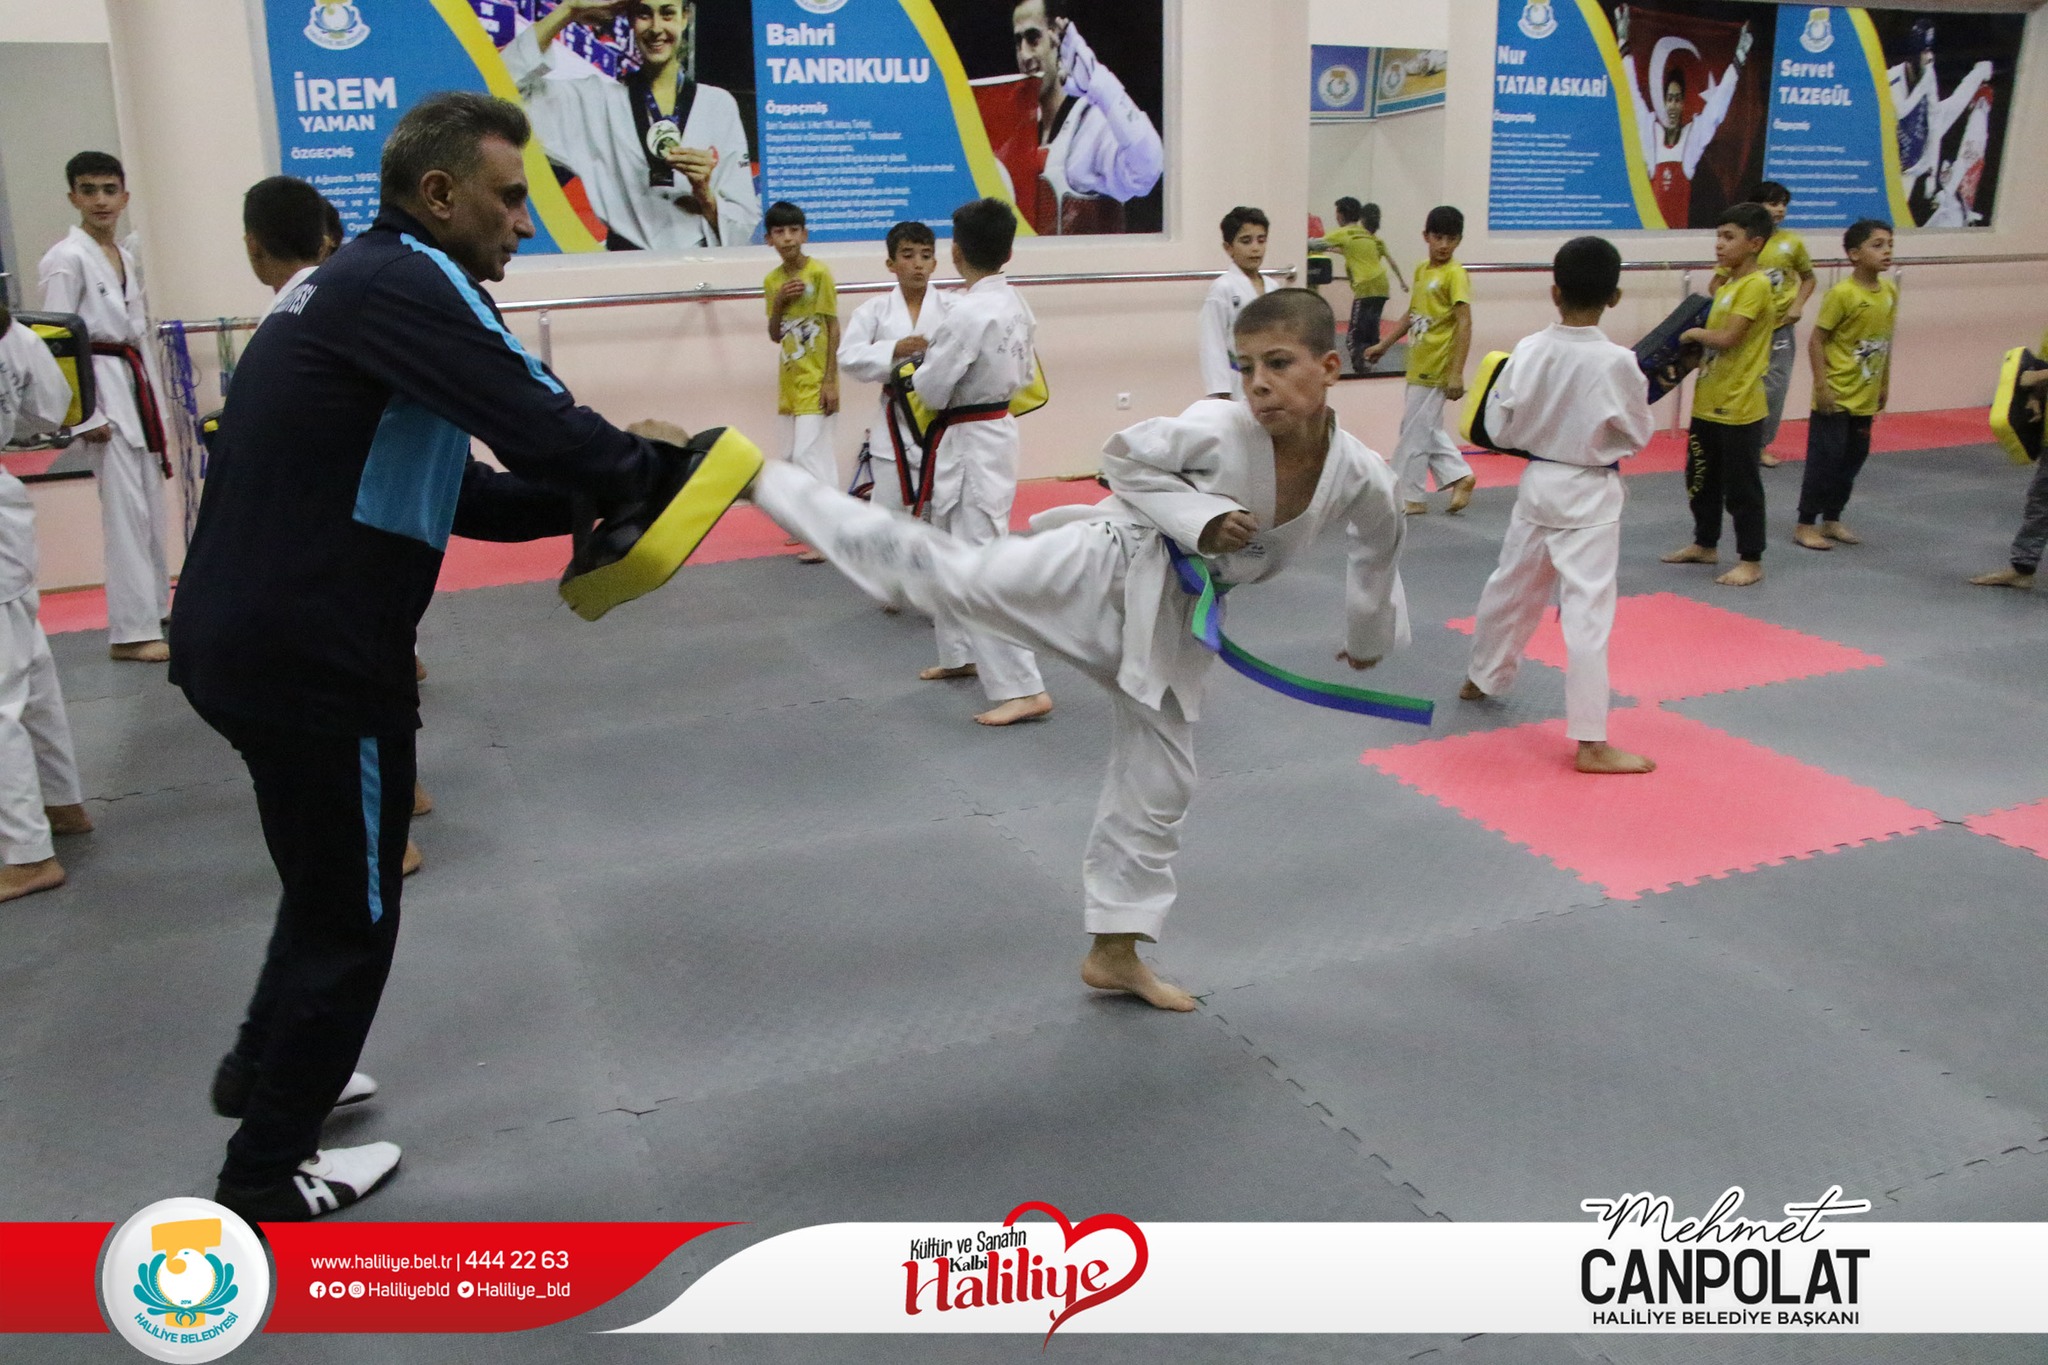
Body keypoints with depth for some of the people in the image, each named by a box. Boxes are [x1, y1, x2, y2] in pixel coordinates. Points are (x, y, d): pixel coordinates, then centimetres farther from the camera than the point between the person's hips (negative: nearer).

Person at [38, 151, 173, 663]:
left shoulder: (125, 258, 13)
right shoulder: (65, 259, -10)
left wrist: (153, 399, 16)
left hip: (136, 386, 8)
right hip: (100, 390, -8)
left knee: (151, 503, 13)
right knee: (126, 510, -9)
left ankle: (154, 605, 26)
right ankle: (131, 631, -5)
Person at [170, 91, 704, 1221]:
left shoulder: (356, 287, 16)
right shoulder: (404, 286, -16)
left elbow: (431, 483, 15)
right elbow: (540, 425, -25)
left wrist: (589, 500, 4)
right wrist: (653, 471, -6)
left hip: (247, 630, 10)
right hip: (303, 651, -10)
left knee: (334, 867, 30)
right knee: (349, 907, 9)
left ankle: (265, 1067, 49)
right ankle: (265, 1174, 26)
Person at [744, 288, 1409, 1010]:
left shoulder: (1362, 478, -10)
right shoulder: (1217, 429, -21)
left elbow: (1379, 548, 12)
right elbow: (1123, 457, -6)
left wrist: (1369, 637, 27)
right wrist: (1201, 520, -20)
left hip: (1171, 621, 5)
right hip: (1117, 563, -4)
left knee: (1159, 783, 12)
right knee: (948, 572, -18)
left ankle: (1115, 951, 30)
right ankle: (763, 482, -9)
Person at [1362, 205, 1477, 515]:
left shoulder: (1455, 274, -12)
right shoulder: (1421, 270, 11)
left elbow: (1464, 323, -16)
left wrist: (1456, 373, -21)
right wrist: (1383, 345, 20)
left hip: (1436, 370, -8)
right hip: (1419, 366, 8)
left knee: (1415, 432, -1)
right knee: (1427, 431, 14)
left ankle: (1406, 498, 9)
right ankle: (1460, 478, 24)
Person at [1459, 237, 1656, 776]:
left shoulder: (1527, 351, -8)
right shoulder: (1617, 362, -18)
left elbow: (1499, 428, -1)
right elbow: (1637, 436, -5)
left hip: (1537, 484, 5)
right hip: (1590, 495, -5)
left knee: (1513, 586, 23)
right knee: (1589, 613, -4)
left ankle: (1482, 678, 45)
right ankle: (1591, 742, -2)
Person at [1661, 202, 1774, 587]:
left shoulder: (1756, 285, -16)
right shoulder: (1725, 283, 12)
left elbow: (1726, 338, -23)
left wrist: (1693, 332, -7)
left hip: (1739, 407, -9)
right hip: (1707, 403, 9)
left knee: (1741, 487, 0)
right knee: (1700, 479, 19)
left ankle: (1751, 562, 10)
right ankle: (1705, 544, 35)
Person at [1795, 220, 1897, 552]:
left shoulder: (1890, 291, 5)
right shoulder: (1842, 293, -15)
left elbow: (1885, 340, 14)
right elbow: (1816, 340, -14)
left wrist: (1884, 384, 16)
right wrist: (1821, 385, -18)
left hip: (1865, 397, 7)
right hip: (1835, 397, -7)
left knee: (1853, 459, 13)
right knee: (1825, 459, -2)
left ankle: (1832, 520, 25)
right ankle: (1805, 524, 9)